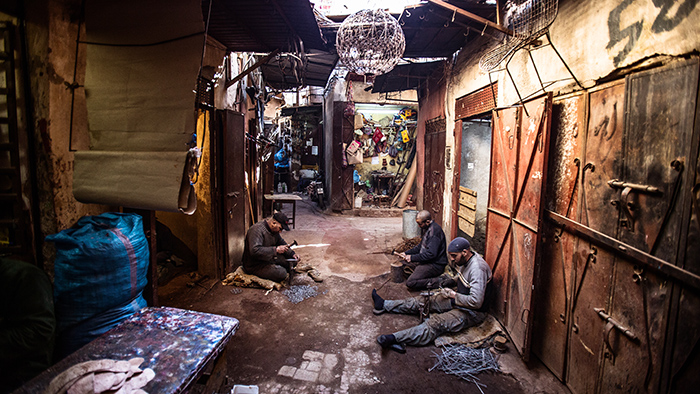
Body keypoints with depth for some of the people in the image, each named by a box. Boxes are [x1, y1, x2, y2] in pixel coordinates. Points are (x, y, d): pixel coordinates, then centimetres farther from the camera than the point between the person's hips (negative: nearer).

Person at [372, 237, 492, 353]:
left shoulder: (477, 269, -29)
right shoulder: (464, 260, 0)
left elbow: (476, 302, -32)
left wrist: (454, 295, -21)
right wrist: (451, 291, 0)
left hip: (472, 312, -9)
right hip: (459, 300, 9)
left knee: (437, 322, -26)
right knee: (425, 301, 4)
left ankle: (395, 338, -37)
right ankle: (384, 305, 10)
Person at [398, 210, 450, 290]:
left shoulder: (434, 230, -23)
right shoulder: (427, 228, 10)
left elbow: (431, 254, -28)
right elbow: (421, 246, 21)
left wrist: (412, 258, -20)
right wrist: (406, 253, 10)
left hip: (435, 265, -11)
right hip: (427, 260, 11)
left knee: (410, 283, -19)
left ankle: (439, 281, -13)